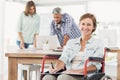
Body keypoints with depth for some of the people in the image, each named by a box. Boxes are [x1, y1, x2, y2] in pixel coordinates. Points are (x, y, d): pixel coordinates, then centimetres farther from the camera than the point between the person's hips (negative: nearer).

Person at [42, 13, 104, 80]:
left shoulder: (98, 43, 9)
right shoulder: (71, 42, 23)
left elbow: (95, 66, -3)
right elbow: (63, 59, 8)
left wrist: (77, 71, -18)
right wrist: (56, 68, -15)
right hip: (68, 73, 4)